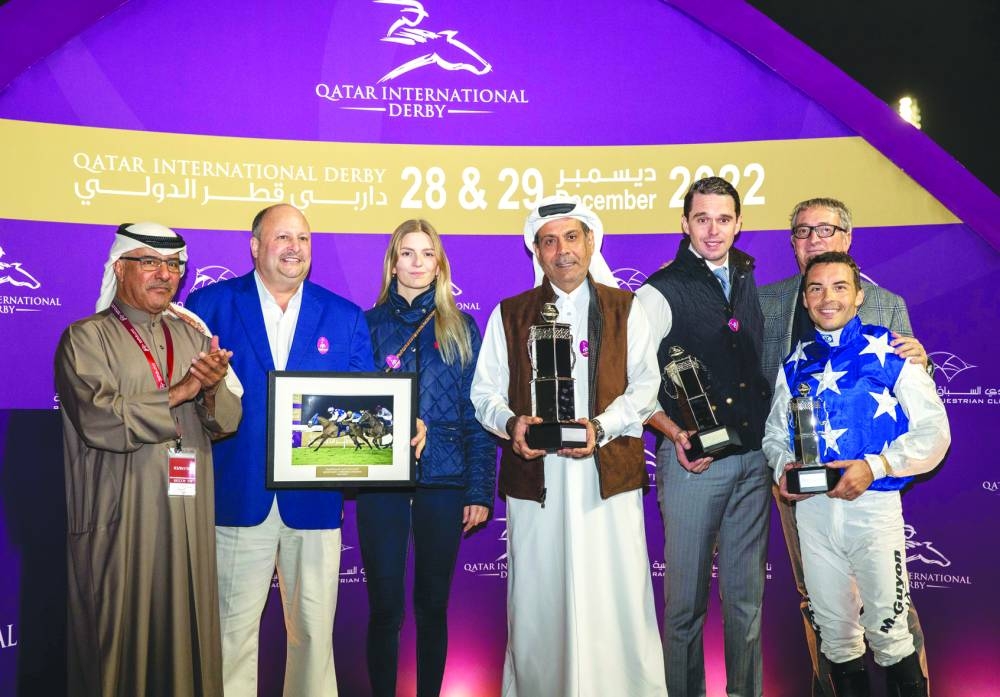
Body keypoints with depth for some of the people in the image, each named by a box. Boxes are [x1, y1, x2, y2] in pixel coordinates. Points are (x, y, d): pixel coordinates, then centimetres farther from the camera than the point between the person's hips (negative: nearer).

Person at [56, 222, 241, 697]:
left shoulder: (192, 337, 13)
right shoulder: (86, 338, -2)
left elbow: (226, 422, 7)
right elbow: (101, 420, -17)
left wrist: (213, 390, -13)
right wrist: (180, 392, -12)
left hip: (189, 518, 5)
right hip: (121, 520, -4)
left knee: (185, 634, 9)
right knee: (123, 639, 3)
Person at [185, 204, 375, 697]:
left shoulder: (346, 317, 8)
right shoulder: (210, 304, 3)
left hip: (314, 499, 2)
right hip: (240, 494, -1)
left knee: (314, 628, 11)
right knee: (233, 628, 9)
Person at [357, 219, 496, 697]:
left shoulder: (461, 328, 6)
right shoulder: (370, 324, 7)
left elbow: (478, 412, 3)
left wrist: (480, 489, -3)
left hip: (443, 480, 0)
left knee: (433, 603, 10)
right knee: (384, 604, 4)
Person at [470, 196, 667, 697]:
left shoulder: (626, 308, 11)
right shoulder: (509, 315, 13)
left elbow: (645, 385, 3)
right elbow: (484, 391, 9)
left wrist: (602, 426, -13)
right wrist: (510, 423, -12)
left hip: (609, 474, -1)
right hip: (534, 476, 1)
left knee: (617, 601, 0)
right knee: (537, 600, 4)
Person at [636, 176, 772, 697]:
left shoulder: (751, 282, 10)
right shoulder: (662, 292, -7)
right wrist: (675, 434, -18)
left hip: (753, 459, 5)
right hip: (694, 459, -5)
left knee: (747, 594, 14)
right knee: (687, 598, 5)